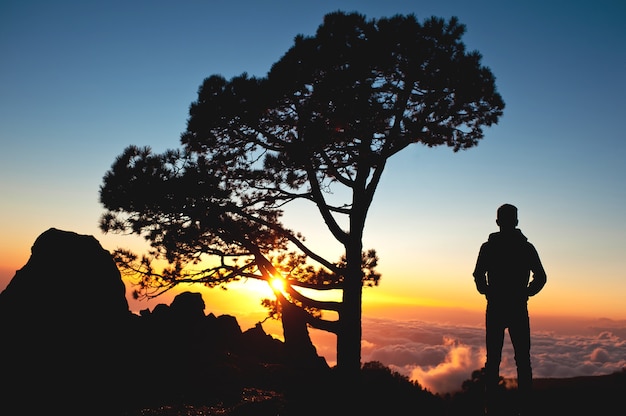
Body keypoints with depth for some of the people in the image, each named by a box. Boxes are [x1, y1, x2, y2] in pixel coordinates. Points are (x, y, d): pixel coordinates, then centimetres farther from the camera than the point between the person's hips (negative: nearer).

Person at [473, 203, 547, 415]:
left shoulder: (488, 247, -1)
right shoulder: (527, 247, 3)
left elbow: (478, 276, -8)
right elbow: (540, 277, -1)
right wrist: (525, 293, 11)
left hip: (496, 309, 0)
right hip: (519, 309, 1)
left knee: (493, 360, 5)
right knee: (523, 360, 7)